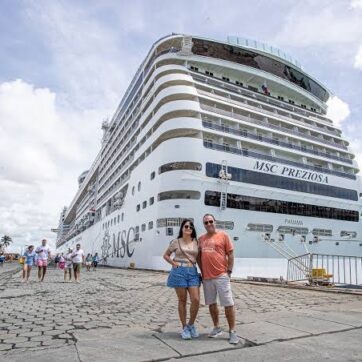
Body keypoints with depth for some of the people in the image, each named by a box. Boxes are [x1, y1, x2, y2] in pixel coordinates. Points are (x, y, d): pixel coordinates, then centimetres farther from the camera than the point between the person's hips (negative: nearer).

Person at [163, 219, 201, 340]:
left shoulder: (196, 242, 7)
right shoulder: (176, 242, 2)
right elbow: (165, 255, 11)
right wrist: (173, 263, -2)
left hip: (193, 272, 2)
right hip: (179, 272, -2)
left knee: (196, 300, -5)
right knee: (182, 301, 6)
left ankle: (191, 324, 19)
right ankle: (184, 328, 21)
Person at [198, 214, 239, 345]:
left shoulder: (223, 235, -3)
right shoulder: (201, 239, 9)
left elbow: (230, 255, -2)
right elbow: (199, 256, 16)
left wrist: (229, 271, -6)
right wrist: (202, 271, 9)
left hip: (221, 276, -4)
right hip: (206, 277, 5)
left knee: (228, 304, -1)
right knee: (211, 303, 14)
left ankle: (232, 331, 12)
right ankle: (217, 328, 31)